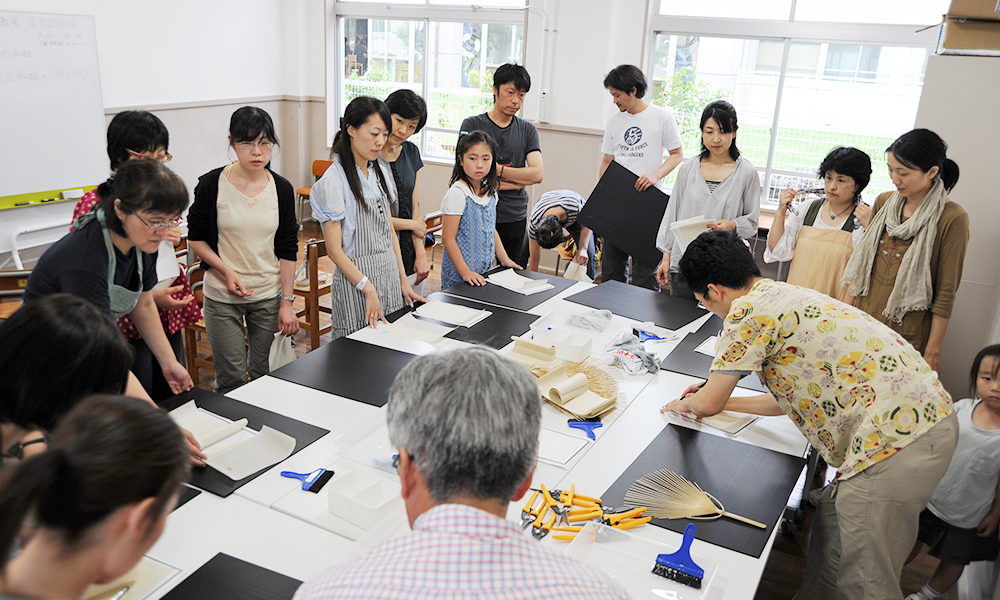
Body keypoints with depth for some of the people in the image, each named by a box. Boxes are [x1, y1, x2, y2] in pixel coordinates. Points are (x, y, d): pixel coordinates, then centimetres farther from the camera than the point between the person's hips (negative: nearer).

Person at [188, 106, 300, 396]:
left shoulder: (282, 189, 0)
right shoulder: (212, 184, -7)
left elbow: (288, 250, 3)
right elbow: (196, 238, 1)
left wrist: (287, 302, 0)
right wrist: (227, 271, -14)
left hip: (270, 295, 2)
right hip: (222, 296, -2)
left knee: (267, 375, 10)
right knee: (232, 380, 0)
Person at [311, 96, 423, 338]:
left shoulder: (380, 173, 9)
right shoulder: (334, 180, -13)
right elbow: (334, 249, -14)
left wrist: (403, 280, 9)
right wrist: (368, 289, -21)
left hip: (389, 274, 7)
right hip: (356, 280, -7)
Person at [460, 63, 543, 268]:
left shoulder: (527, 130, 11)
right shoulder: (472, 125, 0)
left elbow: (538, 174, -2)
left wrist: (499, 170, -11)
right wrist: (520, 179, -7)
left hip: (516, 219, 3)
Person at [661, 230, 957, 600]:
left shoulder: (748, 310, -10)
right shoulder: (785, 296, 19)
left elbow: (708, 404, -2)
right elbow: (789, 399, 26)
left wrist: (683, 404, 20)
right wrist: (722, 400, 32)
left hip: (895, 438, -10)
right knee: (831, 524, 23)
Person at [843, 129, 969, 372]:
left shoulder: (952, 219, -12)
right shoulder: (884, 202, 5)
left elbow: (946, 294, -9)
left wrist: (933, 350, -7)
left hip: (908, 334, -5)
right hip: (864, 320, 5)